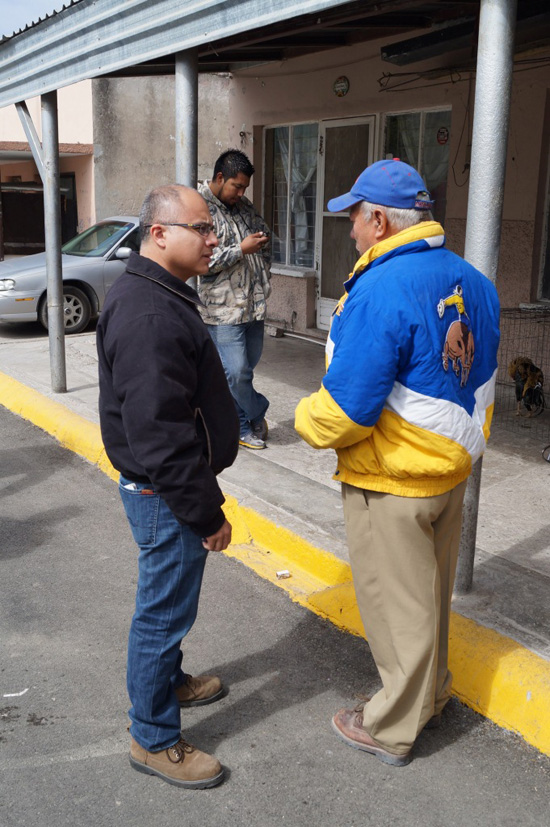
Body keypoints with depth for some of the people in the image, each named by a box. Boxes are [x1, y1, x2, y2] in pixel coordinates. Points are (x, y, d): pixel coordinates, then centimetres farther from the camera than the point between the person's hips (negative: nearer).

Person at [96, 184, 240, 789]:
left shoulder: (160, 295, 9)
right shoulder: (148, 316, -27)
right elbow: (159, 433, -29)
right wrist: (206, 512, -21)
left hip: (169, 489, 10)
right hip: (166, 495, -10)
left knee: (168, 602, 26)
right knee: (163, 609, 4)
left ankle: (168, 680, 47)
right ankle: (154, 739, 21)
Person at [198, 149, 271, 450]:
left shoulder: (243, 205, 12)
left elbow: (263, 230, 29)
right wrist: (241, 249, -19)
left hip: (254, 302, 7)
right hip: (224, 309, -7)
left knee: (246, 368, 14)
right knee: (236, 372, -7)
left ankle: (241, 427, 27)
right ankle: (257, 414, 17)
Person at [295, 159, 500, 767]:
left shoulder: (381, 290, -25)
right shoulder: (473, 282, 2)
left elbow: (345, 408, -25)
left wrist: (307, 420, -6)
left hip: (390, 482, -8)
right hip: (452, 468, 8)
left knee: (397, 604, 9)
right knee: (432, 594, 23)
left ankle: (393, 728, 28)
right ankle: (431, 695, 42)